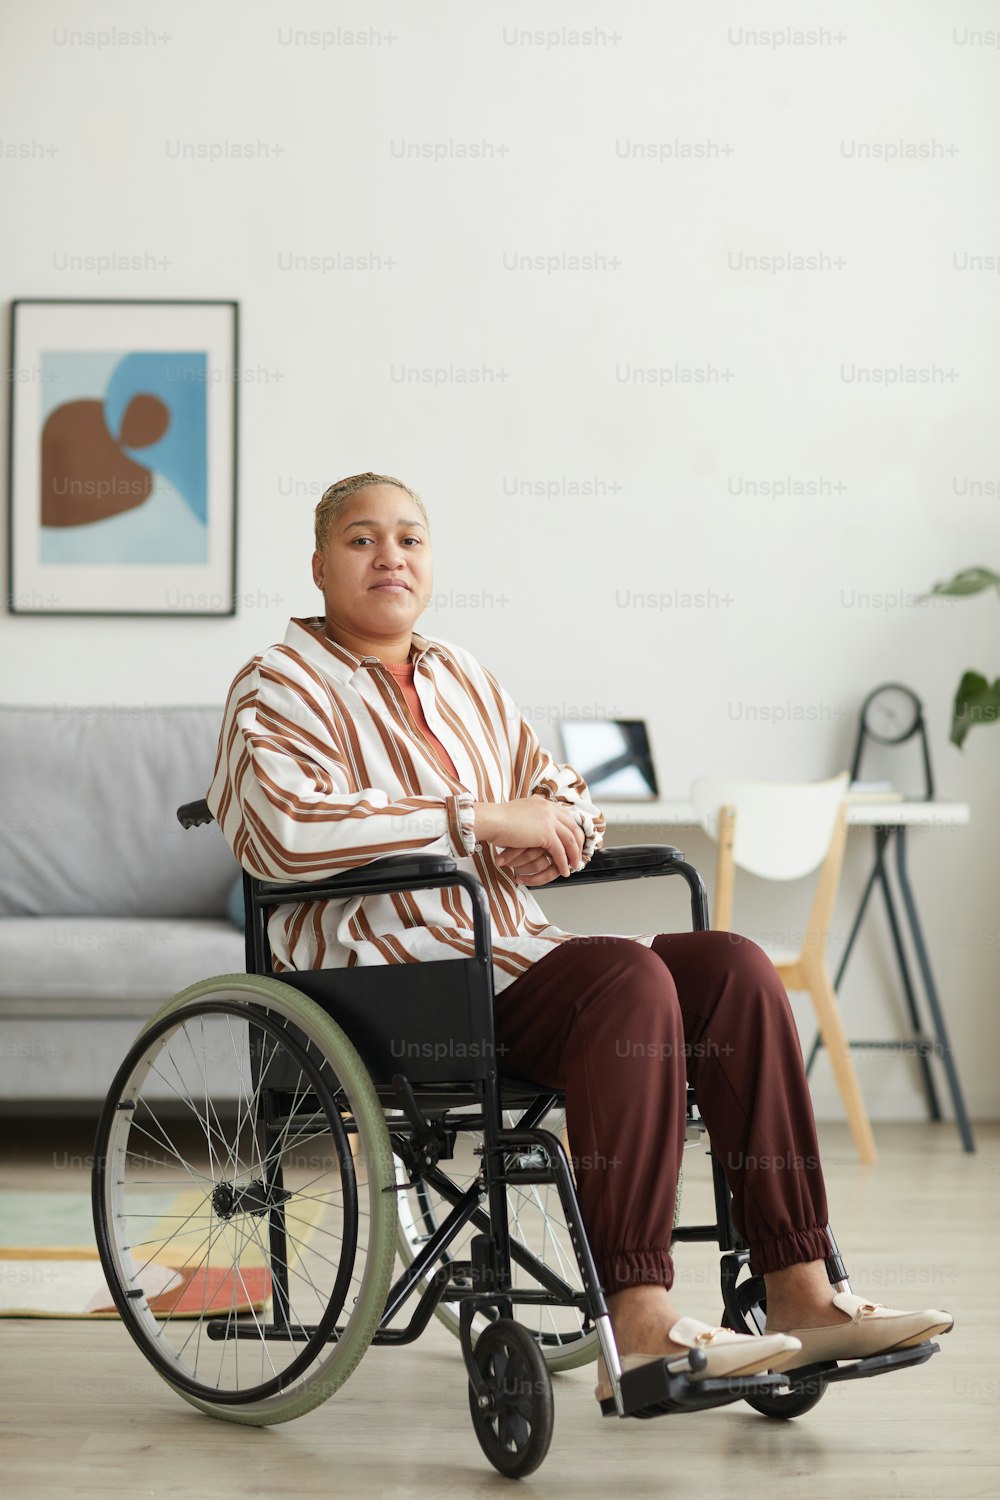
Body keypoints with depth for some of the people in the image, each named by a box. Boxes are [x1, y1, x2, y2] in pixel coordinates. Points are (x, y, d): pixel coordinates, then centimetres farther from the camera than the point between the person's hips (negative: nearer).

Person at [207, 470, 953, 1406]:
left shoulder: (464, 680, 23)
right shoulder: (279, 688, 0)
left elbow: (564, 801, 24)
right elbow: (283, 830, -19)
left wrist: (558, 832, -3)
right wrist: (480, 818, -18)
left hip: (509, 957, 7)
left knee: (733, 968, -15)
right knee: (629, 977, -31)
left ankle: (800, 1293, -18)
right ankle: (639, 1328, -37)